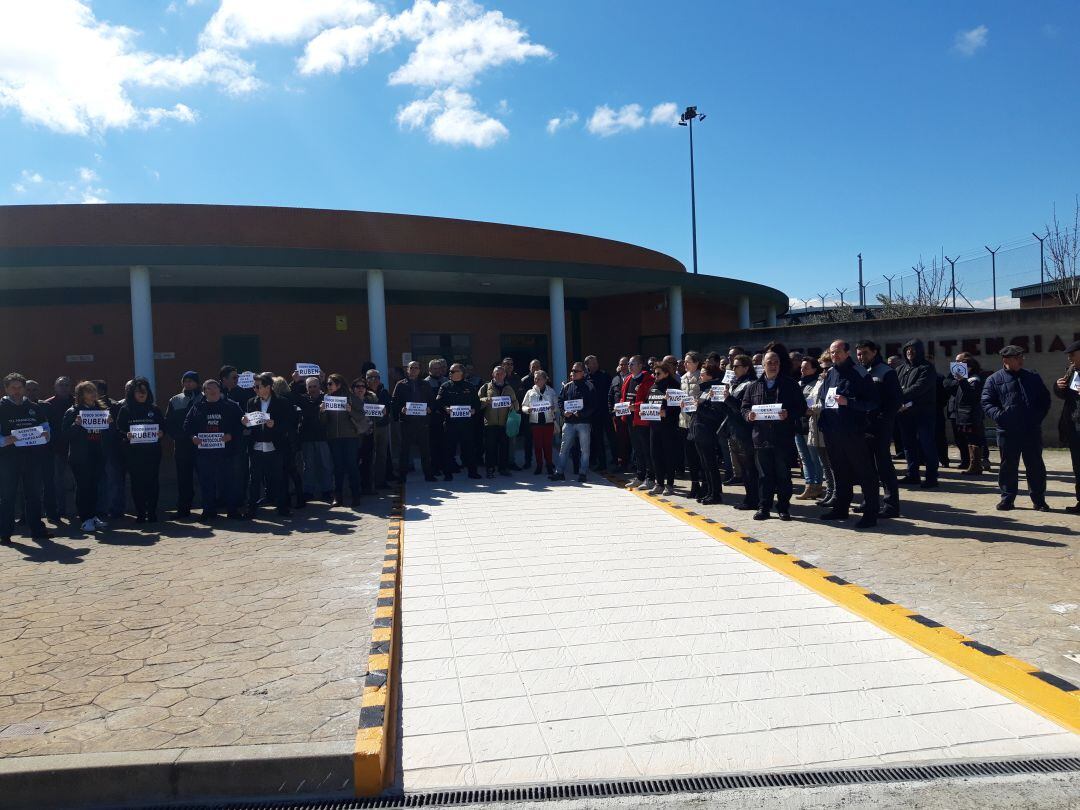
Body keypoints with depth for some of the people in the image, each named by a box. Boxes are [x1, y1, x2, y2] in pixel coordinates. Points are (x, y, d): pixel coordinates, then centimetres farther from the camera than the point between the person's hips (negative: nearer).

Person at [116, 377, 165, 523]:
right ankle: (140, 513, 9)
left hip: (152, 452, 1)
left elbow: (163, 426, 10)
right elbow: (118, 430, 3)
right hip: (133, 452, -1)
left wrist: (160, 433, -10)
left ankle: (152, 512, 7)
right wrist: (126, 435, -16)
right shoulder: (125, 410, 6)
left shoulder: (155, 409, 9)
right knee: (137, 483, 2)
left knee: (152, 481, 0)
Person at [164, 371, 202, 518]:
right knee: (184, 478, 6)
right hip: (182, 446, 3)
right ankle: (183, 508, 12)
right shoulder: (175, 401, 11)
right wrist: (177, 436, -5)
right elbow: (168, 423, 9)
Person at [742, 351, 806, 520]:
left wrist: (789, 414, -17)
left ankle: (783, 507, 13)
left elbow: (802, 408, 2)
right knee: (764, 474, 6)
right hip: (761, 437, 2)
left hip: (783, 438, -2)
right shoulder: (754, 386, 12)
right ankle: (763, 507, 13)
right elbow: (744, 407, 15)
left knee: (783, 474, 3)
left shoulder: (790, 385, 5)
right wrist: (748, 415, -7)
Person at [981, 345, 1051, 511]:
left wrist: (1039, 416, 2)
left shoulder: (1033, 377, 11)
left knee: (1036, 466, 6)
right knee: (1008, 466, 5)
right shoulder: (994, 380, 2)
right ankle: (1007, 498, 15)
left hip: (1032, 431, 2)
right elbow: (987, 403, -1)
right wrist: (999, 415, -17)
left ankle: (1039, 500, 16)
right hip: (1008, 432, -2)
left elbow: (1045, 398, 16)